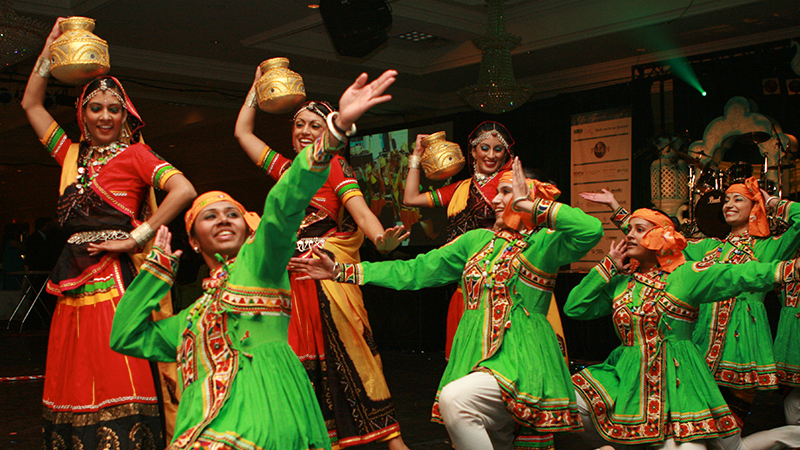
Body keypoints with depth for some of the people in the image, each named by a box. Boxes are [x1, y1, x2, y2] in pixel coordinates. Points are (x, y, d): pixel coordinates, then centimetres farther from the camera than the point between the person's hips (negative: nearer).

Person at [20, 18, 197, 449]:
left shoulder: (135, 155, 1)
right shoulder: (72, 155, 18)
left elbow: (183, 190, -15)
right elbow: (31, 103, 24)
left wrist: (138, 238, -13)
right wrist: (52, 43, 20)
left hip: (116, 277, -6)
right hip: (74, 283, 6)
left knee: (116, 378, -10)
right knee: (73, 380, 7)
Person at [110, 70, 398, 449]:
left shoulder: (259, 259, 14)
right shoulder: (193, 317, 31)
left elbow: (285, 203, -3)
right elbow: (126, 336, 33)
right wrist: (158, 263, 34)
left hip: (260, 415, -6)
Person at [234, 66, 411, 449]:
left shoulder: (334, 166, 1)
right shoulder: (286, 170, 17)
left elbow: (360, 209, -14)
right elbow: (242, 131, 27)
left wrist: (381, 240, -34)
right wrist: (259, 84, 28)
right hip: (295, 278, 6)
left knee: (346, 353, -10)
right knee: (304, 361, 4)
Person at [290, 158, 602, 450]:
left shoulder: (546, 242, 0)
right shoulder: (477, 240, 15)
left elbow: (591, 230, -21)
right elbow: (415, 271, 13)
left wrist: (529, 204, -14)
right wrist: (341, 271, 8)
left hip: (522, 363, -6)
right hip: (475, 357, 6)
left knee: (454, 398, -30)